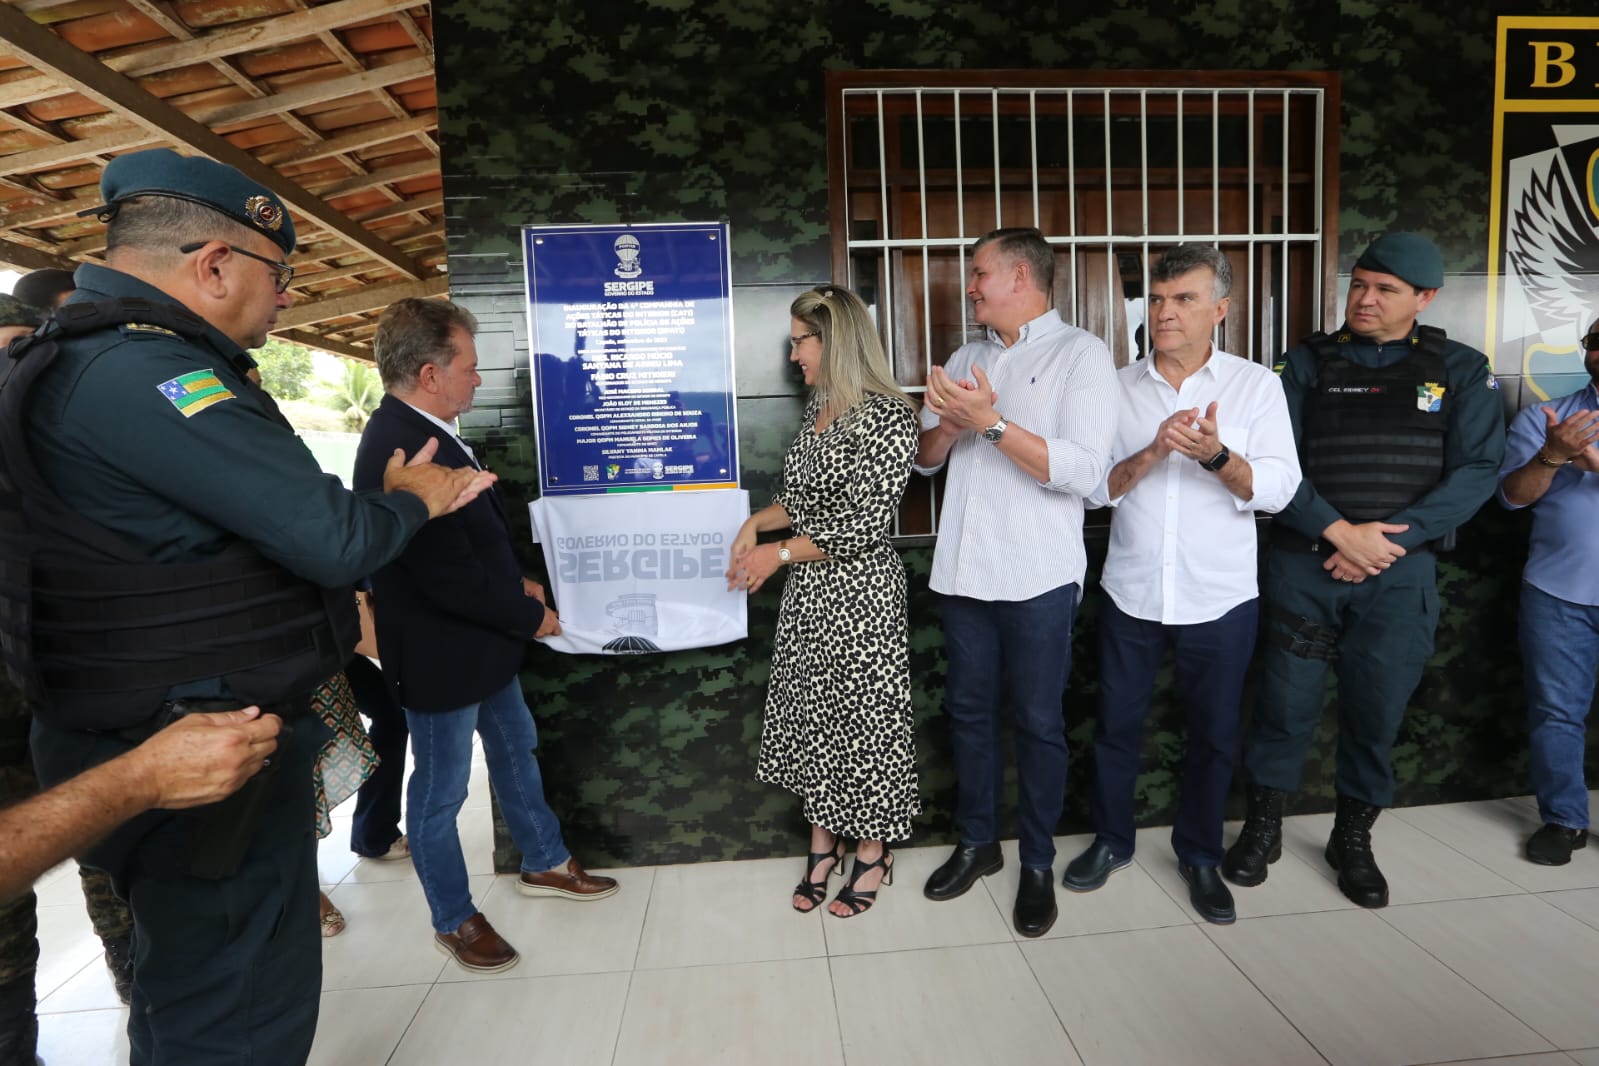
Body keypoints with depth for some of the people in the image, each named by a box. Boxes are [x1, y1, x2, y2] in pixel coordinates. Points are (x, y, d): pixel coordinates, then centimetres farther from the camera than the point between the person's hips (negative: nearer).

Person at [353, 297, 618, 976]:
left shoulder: (418, 431, 1)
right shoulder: (401, 449, -30)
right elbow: (450, 582, -29)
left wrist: (515, 581, 4)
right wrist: (532, 617, -15)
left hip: (483, 641, 10)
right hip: (442, 655, -10)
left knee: (516, 750, 24)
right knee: (440, 792, 11)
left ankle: (545, 863, 44)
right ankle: (454, 920, 33)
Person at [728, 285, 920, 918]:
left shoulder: (887, 416, -17)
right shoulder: (819, 407, 10)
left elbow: (866, 522, -21)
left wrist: (780, 553, -15)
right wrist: (758, 522, 0)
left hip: (860, 593, -8)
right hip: (808, 591, 8)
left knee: (861, 715, 6)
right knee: (810, 713, 14)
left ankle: (872, 854, 28)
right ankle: (823, 843, 33)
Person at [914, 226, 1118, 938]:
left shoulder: (1081, 354, -5)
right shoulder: (966, 358, 15)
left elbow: (1084, 470, -17)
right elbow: (924, 457, 14)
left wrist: (990, 422, -21)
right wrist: (948, 424, -7)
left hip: (1038, 578, -5)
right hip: (964, 570, 6)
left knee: (1038, 723, 7)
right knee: (968, 711, 14)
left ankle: (1038, 864, 25)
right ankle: (977, 843, 33)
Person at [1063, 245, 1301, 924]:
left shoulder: (1256, 386, -2)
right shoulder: (1118, 389, 1)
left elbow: (1276, 490, -10)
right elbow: (1095, 488, -5)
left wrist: (1217, 455, -28)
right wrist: (1152, 452, -21)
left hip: (1221, 600, 0)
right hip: (1131, 594, 1)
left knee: (1214, 735, 13)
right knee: (1117, 726, 12)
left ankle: (1200, 856, 34)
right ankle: (1111, 841, 33)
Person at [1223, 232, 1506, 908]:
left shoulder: (1461, 371, 7)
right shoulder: (1308, 362, 4)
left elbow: (1476, 470, -3)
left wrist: (1390, 538, -14)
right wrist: (1339, 533, -16)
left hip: (1401, 573, 1)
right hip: (1304, 565, -1)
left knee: (1377, 711, 8)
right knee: (1286, 702, 5)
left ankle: (1353, 837, 29)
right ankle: (1262, 825, 24)